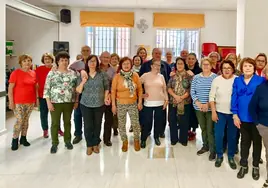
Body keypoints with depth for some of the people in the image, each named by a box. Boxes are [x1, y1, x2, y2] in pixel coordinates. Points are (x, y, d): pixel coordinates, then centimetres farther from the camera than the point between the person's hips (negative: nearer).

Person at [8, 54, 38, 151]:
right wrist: (11, 101, -12)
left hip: (30, 101, 4)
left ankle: (23, 138, 25)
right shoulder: (15, 73, -8)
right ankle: (15, 140, 9)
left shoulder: (33, 73, 6)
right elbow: (10, 88, -8)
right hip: (18, 102, -4)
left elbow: (35, 87, 15)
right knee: (19, 121, -5)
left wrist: (37, 98, 11)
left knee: (26, 120, 12)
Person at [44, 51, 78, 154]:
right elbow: (47, 89, -4)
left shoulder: (73, 73, 5)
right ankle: (54, 143, 16)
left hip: (69, 102, 2)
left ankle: (68, 141, 26)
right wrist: (48, 102, -10)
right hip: (55, 102, -2)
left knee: (67, 122, 12)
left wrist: (76, 101, 5)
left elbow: (76, 88, 9)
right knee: (55, 123, 4)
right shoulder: (52, 73, -3)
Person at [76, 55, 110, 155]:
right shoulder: (83, 75, 3)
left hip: (99, 104, 0)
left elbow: (107, 87, 4)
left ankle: (95, 144, 26)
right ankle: (89, 145, 19)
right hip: (86, 104, 0)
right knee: (88, 125, 3)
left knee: (97, 125, 9)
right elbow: (78, 91, 2)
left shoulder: (102, 74, -1)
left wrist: (106, 97, -9)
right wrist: (82, 82, -14)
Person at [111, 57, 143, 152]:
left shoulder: (135, 75, -2)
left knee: (135, 123, 2)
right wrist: (113, 104, -4)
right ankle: (124, 142, 29)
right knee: (121, 124, 9)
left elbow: (139, 89, 4)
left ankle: (136, 140, 26)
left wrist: (140, 101, 0)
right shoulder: (117, 76, -6)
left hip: (133, 103, 1)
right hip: (120, 104, 0)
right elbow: (113, 91, -3)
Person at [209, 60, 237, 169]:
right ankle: (219, 156, 22)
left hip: (233, 113, 0)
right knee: (218, 135, 2)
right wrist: (213, 112, -6)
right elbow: (212, 97, -2)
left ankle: (231, 157, 26)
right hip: (220, 112, 0)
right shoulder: (217, 80, -3)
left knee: (232, 136, 9)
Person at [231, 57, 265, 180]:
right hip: (243, 117, 2)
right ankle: (243, 165, 30)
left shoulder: (261, 80, -8)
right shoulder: (237, 81, 0)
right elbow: (234, 98, 0)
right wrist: (235, 115, -4)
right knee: (244, 141, 16)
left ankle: (256, 166, 31)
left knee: (257, 141, 14)